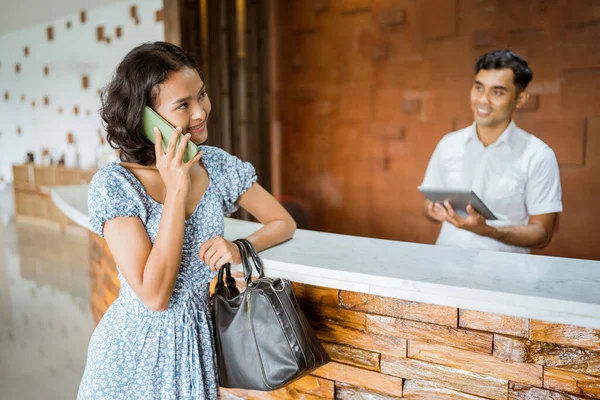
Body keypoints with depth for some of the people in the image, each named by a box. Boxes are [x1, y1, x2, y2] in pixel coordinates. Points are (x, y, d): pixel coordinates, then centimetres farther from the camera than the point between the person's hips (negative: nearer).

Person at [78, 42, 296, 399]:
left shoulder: (218, 165, -7)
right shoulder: (113, 185, -19)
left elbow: (283, 223, 2)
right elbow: (155, 296, -24)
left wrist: (240, 247, -18)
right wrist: (177, 190, -26)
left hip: (197, 342, 3)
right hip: (135, 350, -3)